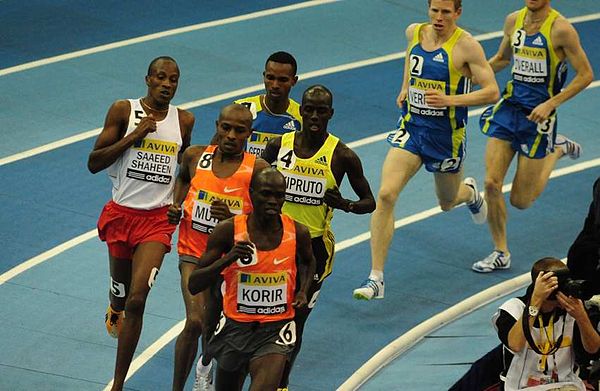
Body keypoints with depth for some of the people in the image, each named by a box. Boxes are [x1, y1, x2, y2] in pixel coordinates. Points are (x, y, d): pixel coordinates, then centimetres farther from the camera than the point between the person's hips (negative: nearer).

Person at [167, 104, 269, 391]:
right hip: (194, 252, -1)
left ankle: (205, 367, 55)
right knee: (195, 322, -21)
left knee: (212, 323, 20)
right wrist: (175, 206, 3)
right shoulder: (195, 156, -5)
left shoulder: (258, 169, -13)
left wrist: (232, 218, -28)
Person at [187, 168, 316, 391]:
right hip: (235, 328, 1)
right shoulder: (228, 231, -12)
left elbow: (308, 262, 21)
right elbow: (194, 285, -12)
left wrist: (303, 291, 2)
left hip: (276, 330, -1)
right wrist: (227, 259, -27)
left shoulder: (298, 233, -5)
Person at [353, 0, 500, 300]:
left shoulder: (465, 45, -16)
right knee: (386, 195, -17)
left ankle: (470, 192, 61)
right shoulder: (414, 33, 0)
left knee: (447, 203, 19)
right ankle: (376, 278, -15)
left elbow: (491, 92, -17)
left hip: (446, 136, -3)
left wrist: (449, 100, -28)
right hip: (411, 128, 3)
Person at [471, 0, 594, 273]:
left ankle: (557, 149, 29)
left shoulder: (561, 29, -15)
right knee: (492, 183, -6)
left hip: (538, 116, -5)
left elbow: (586, 75, -11)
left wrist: (551, 104, -19)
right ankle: (500, 253, 12)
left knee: (521, 201, 4)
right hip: (509, 107, 5)